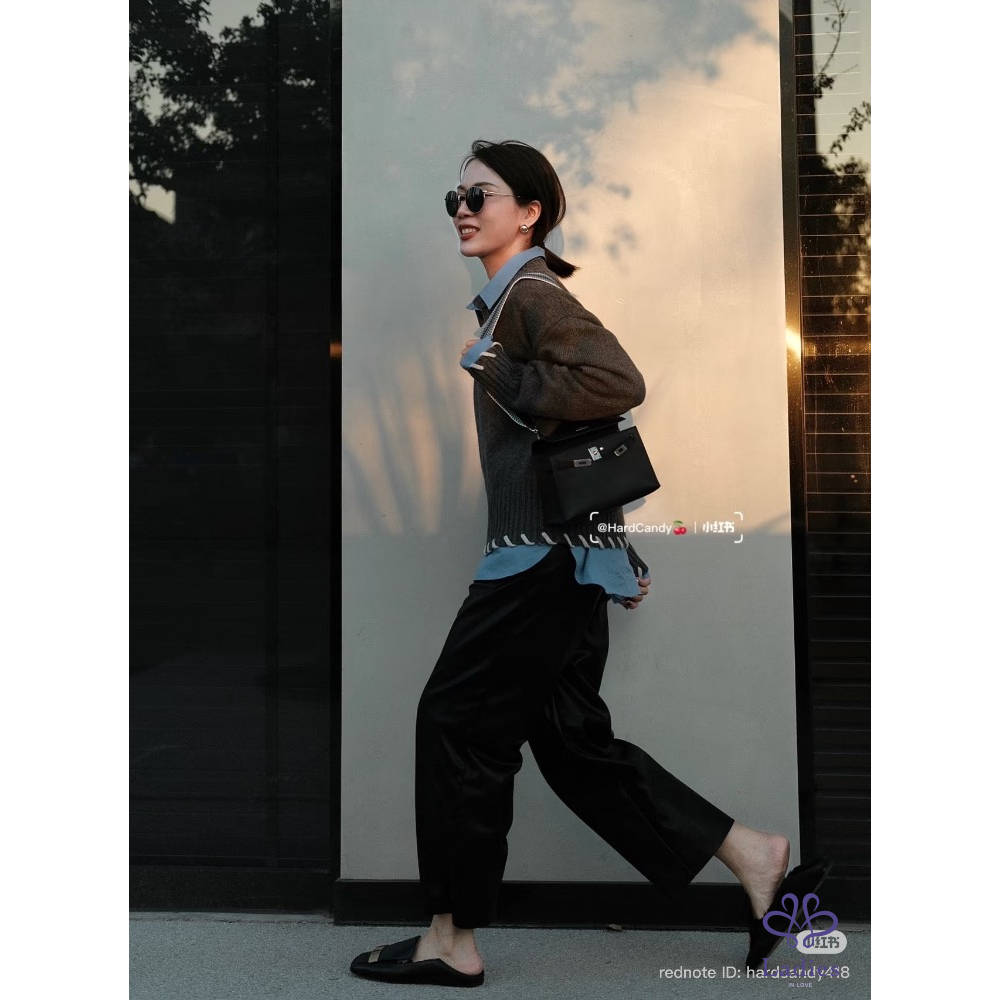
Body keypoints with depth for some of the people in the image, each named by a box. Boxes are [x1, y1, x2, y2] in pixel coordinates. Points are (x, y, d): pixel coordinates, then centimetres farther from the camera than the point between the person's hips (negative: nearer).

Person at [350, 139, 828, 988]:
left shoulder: (532, 293, -9)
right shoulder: (510, 299, 20)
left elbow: (617, 383, -25)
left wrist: (504, 379, -14)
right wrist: (619, 554, 23)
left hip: (547, 553, -10)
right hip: (557, 554, 10)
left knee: (457, 721, -1)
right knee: (571, 739, 12)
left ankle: (452, 940, 14)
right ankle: (754, 858, 19)